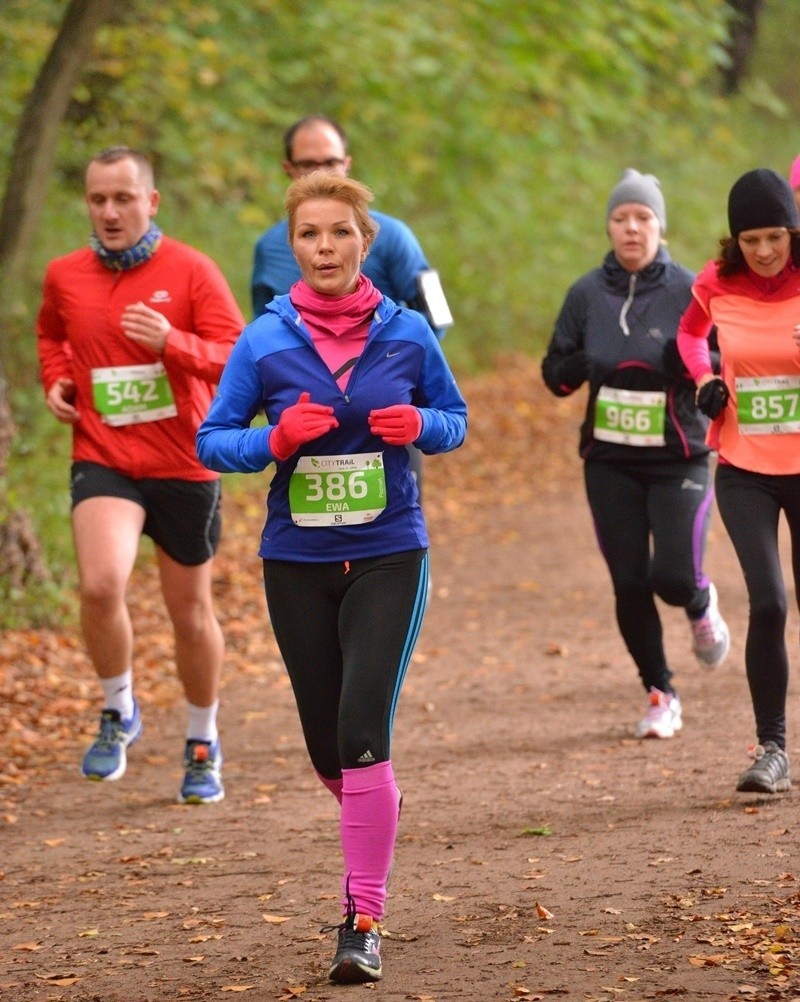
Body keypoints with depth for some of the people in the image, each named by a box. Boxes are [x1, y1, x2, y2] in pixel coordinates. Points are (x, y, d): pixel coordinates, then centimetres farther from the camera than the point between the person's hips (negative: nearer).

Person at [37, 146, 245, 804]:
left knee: (192, 613, 11)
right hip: (103, 460, 1)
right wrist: (55, 379, 8)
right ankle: (118, 714, 0)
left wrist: (172, 342, -26)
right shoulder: (65, 276, 4)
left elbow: (240, 358, -10)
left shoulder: (191, 271, -6)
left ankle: (203, 744, 33)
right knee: (101, 584, -25)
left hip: (185, 466, -1)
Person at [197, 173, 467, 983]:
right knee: (327, 746, 10)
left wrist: (419, 425, -12)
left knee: (364, 732, -15)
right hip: (297, 561, 2)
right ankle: (374, 825, 44)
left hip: (388, 557, -2)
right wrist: (274, 439, -18)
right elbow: (212, 440, 1)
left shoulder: (405, 333, -2)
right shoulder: (265, 340, -3)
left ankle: (364, 921, -11)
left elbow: (455, 420, 10)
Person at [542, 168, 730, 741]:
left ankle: (702, 607, 25)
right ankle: (660, 695, 18)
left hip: (679, 458, -2)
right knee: (630, 584, 1)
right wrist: (581, 365, -15)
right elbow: (556, 374, 6)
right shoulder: (587, 294, 2)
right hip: (610, 462, 2)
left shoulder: (688, 291, -5)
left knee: (674, 576, -12)